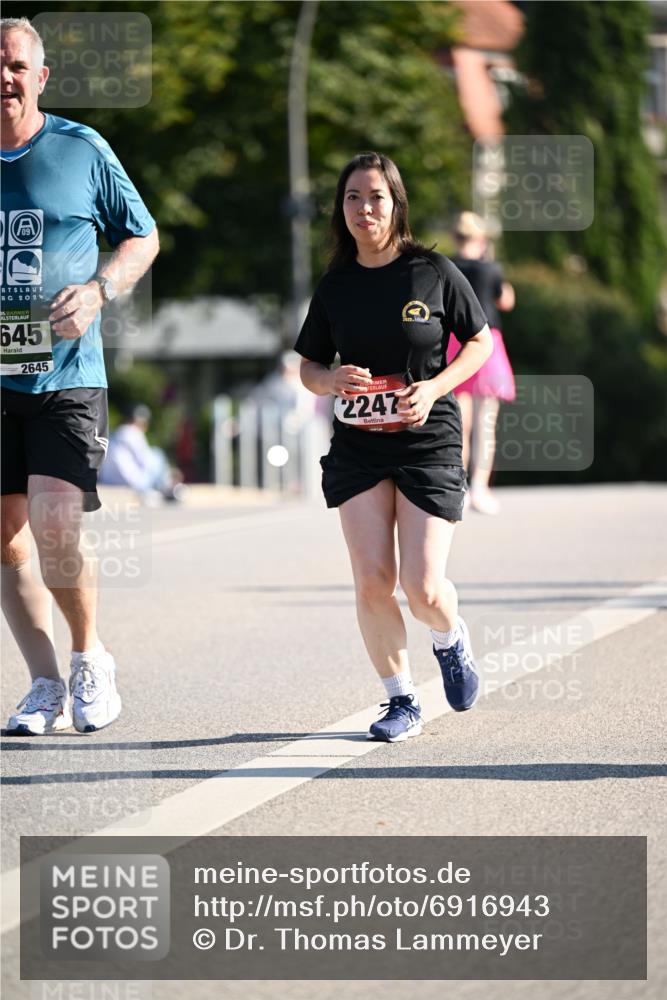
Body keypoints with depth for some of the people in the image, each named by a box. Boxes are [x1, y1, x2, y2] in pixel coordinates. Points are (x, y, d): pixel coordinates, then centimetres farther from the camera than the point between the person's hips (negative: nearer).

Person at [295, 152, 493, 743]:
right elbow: (308, 367, 12)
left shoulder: (435, 273, -4)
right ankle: (402, 701, 11)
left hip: (429, 440, -2)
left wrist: (434, 388, -11)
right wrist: (332, 379, -11)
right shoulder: (335, 286, 3)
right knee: (372, 582, -7)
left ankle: (452, 640, 28)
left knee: (423, 588, -8)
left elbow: (480, 342, 6)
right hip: (357, 444, 2)